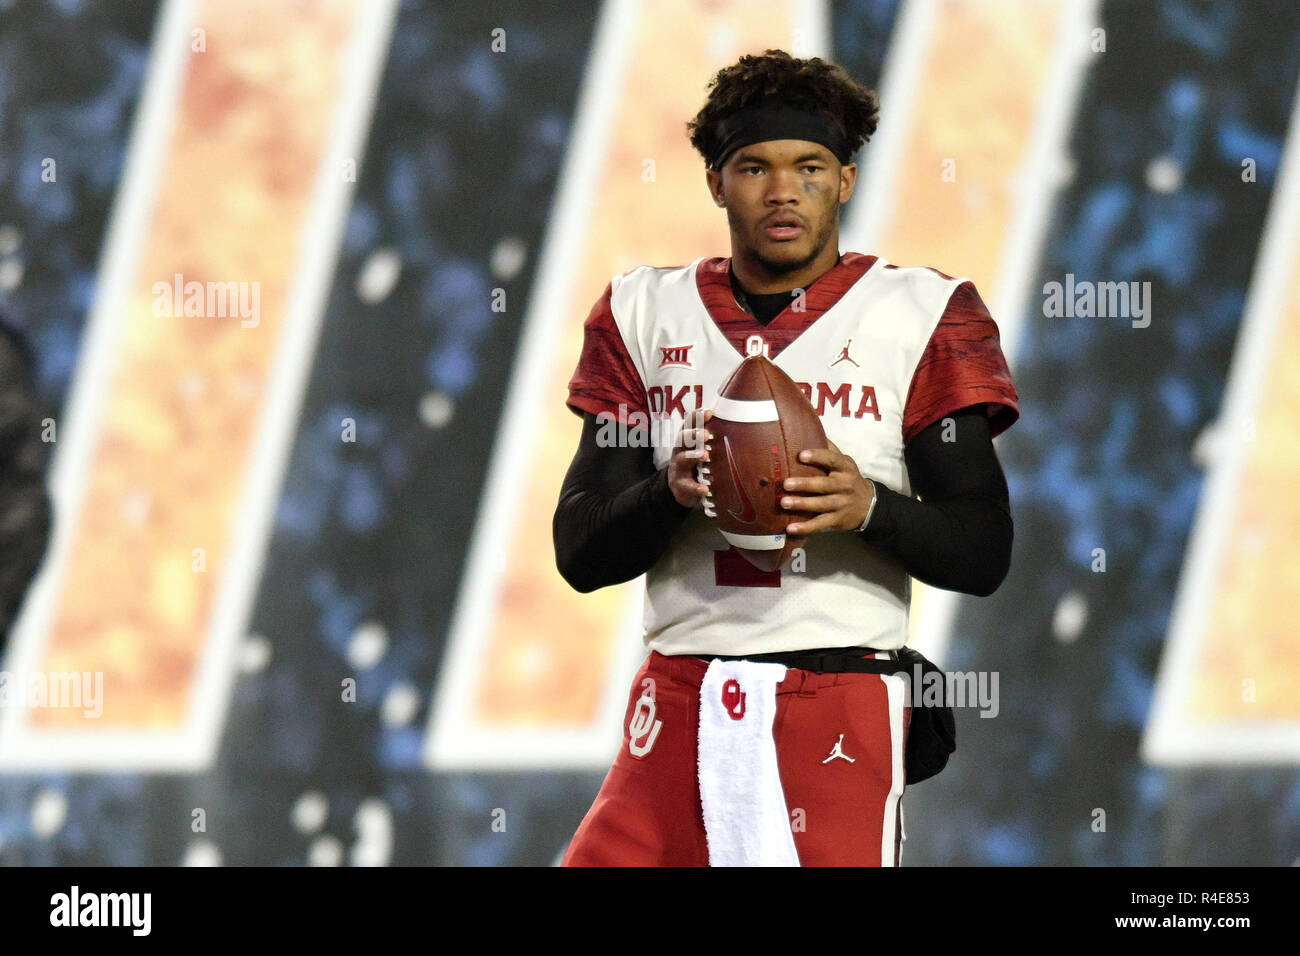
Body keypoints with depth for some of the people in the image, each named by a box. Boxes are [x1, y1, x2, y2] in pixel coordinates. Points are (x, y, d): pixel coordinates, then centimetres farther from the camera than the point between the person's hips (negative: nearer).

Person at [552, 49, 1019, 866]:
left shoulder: (920, 315, 4)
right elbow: (578, 554, 9)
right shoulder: (645, 313, 12)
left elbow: (986, 556, 1)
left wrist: (868, 509, -18)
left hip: (841, 708, -2)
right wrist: (673, 491, -12)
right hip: (677, 704, 3)